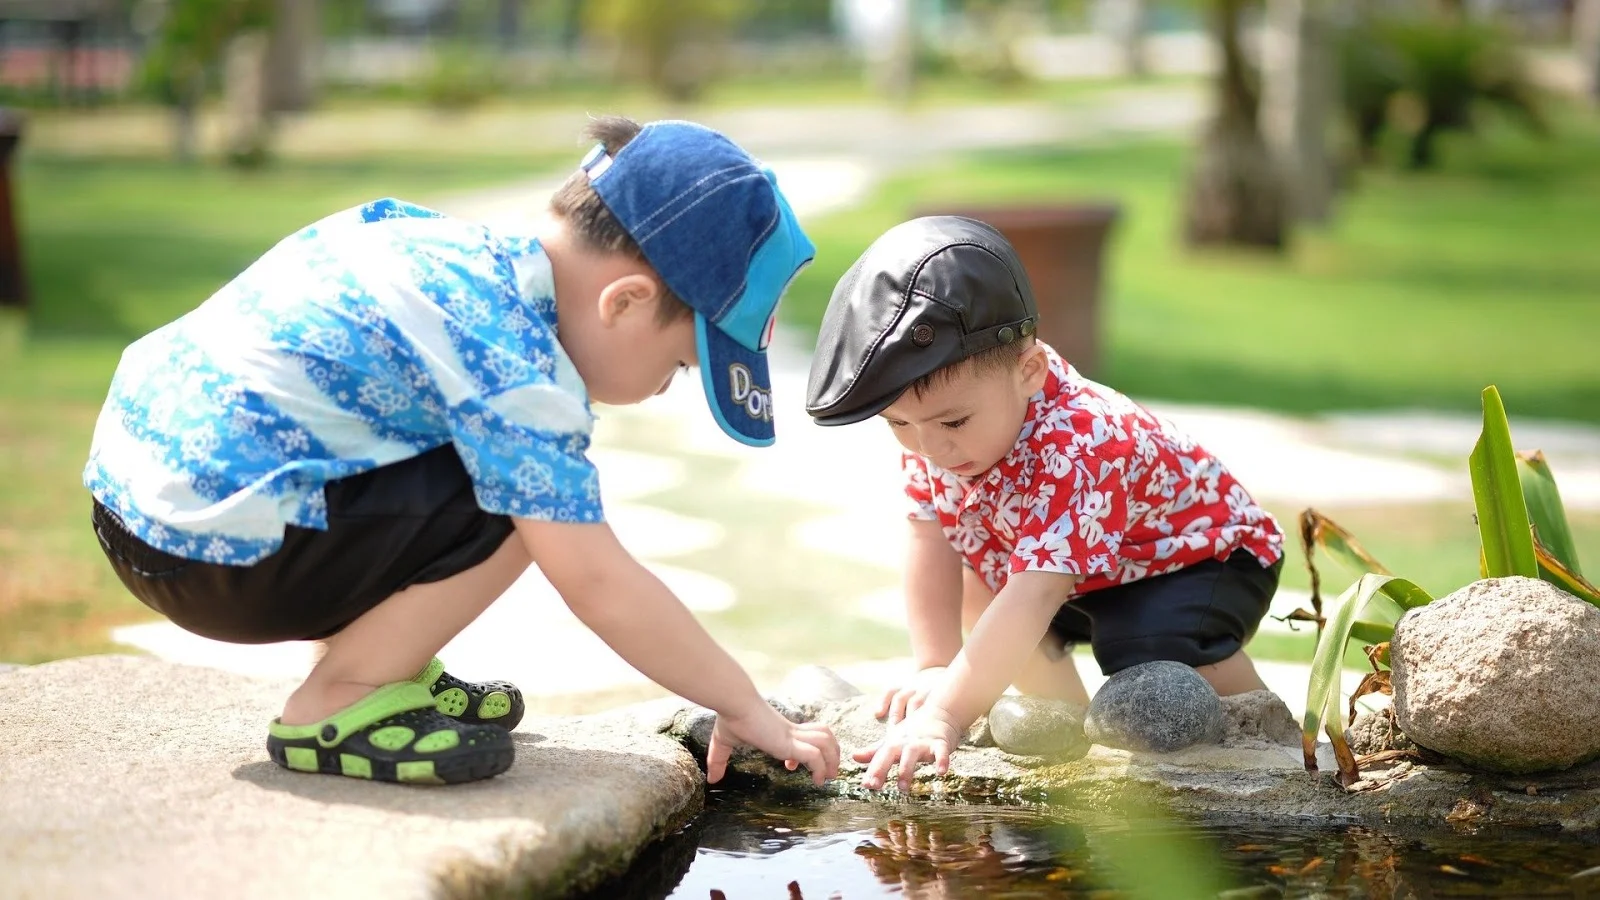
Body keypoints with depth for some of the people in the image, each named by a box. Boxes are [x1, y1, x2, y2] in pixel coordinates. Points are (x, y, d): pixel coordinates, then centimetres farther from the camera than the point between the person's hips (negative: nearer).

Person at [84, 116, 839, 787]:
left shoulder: (473, 250, 8)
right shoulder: (515, 365, -19)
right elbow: (597, 583, -19)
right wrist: (746, 709, -10)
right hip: (216, 550, -10)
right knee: (521, 500, -15)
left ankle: (381, 667, 16)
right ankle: (335, 707, -5)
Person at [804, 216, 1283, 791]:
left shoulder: (1075, 451, -42)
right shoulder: (932, 420, -18)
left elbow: (1033, 599, -49)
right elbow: (931, 543, -13)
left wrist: (946, 714, -56)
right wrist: (935, 669, -22)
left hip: (1205, 555, -8)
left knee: (1156, 652, -33)